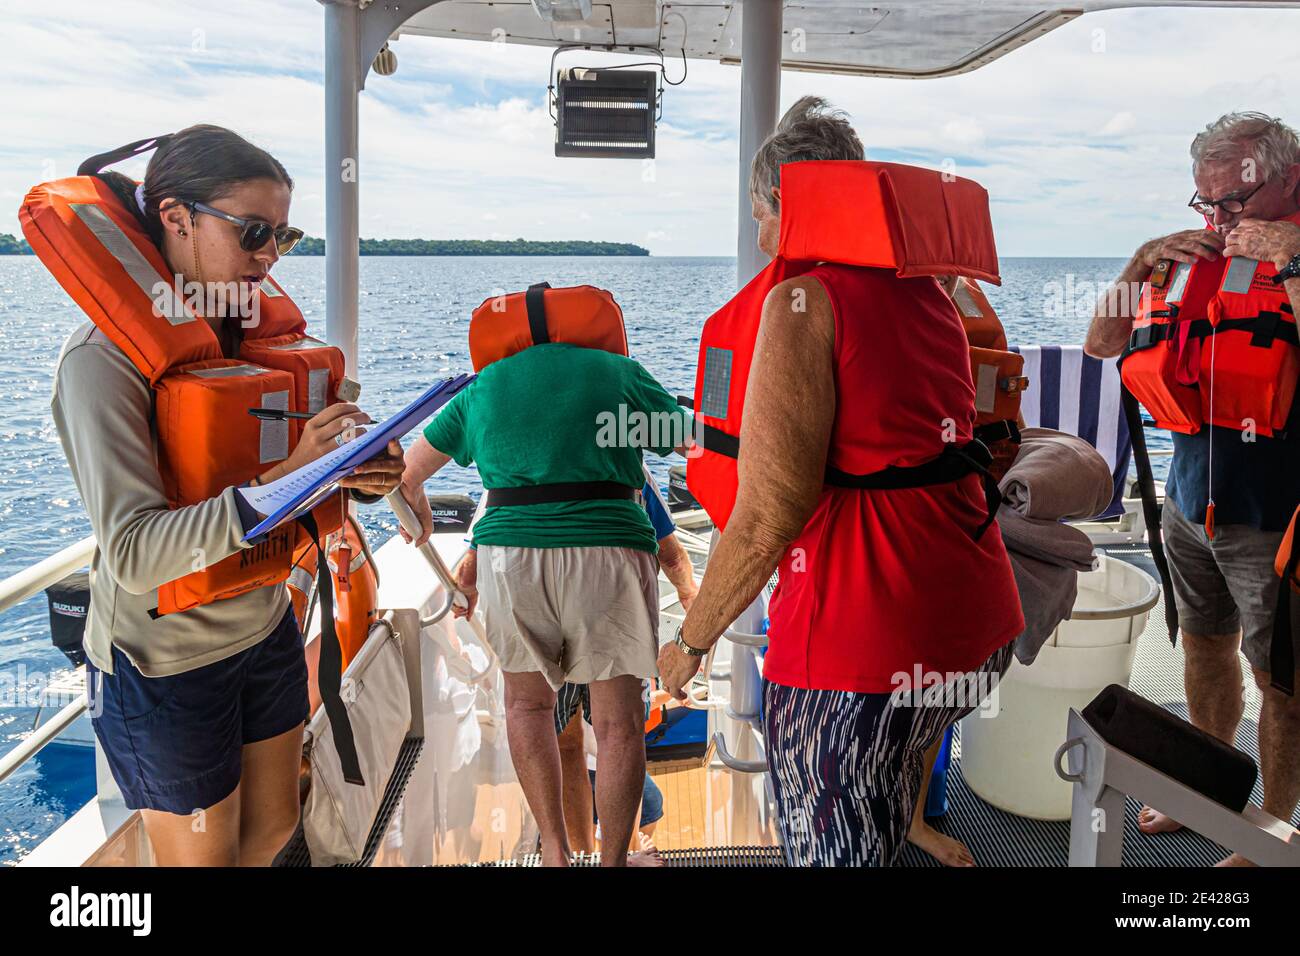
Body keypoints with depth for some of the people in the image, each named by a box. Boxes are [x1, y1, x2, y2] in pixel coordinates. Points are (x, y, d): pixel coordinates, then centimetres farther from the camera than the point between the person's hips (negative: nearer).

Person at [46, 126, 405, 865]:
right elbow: (132, 554, -30)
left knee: (274, 828, 21)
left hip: (265, 630, 7)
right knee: (205, 854, 12)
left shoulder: (250, 333, 0)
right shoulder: (105, 359, -22)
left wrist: (356, 474, -14)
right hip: (165, 664, -7)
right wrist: (278, 482, -37)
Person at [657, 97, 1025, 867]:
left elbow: (771, 512, -19)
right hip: (980, 628, 8)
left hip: (858, 645, -8)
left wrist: (691, 642, -8)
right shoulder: (930, 291, 10)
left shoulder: (802, 298, -13)